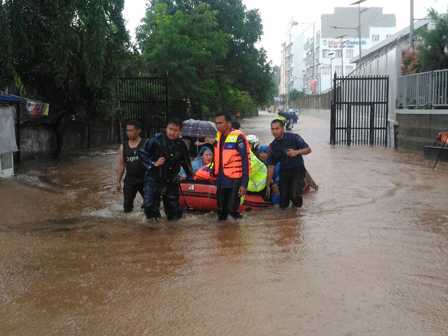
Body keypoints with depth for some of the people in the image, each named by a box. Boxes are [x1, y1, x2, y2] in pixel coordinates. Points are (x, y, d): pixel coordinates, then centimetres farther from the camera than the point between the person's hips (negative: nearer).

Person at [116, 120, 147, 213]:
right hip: (129, 180, 2)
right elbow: (121, 165, 10)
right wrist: (118, 181, 9)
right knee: (127, 206, 2)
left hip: (145, 179, -2)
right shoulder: (123, 146, 5)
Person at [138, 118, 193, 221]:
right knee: (150, 208, -8)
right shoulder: (156, 139, -16)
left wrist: (190, 174, 21)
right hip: (153, 180, -3)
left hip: (172, 182, 3)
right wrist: (154, 163, -18)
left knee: (174, 213, 9)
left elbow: (185, 162, 15)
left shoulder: (181, 144, -1)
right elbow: (142, 153, -9)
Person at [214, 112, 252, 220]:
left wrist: (244, 183, -19)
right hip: (221, 180, 7)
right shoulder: (218, 136, 7)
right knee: (221, 210, 14)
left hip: (234, 180, -7)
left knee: (231, 208, -10)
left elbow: (245, 161, -16)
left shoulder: (238, 137, -15)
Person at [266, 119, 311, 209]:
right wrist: (268, 185, 4)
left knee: (294, 195, -24)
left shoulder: (293, 137, -10)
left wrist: (297, 152, -28)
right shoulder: (272, 146, 1)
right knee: (283, 205, 1)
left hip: (297, 170, -3)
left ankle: (297, 202, 14)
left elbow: (308, 149, -7)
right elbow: (271, 166, 5)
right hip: (284, 172, 3)